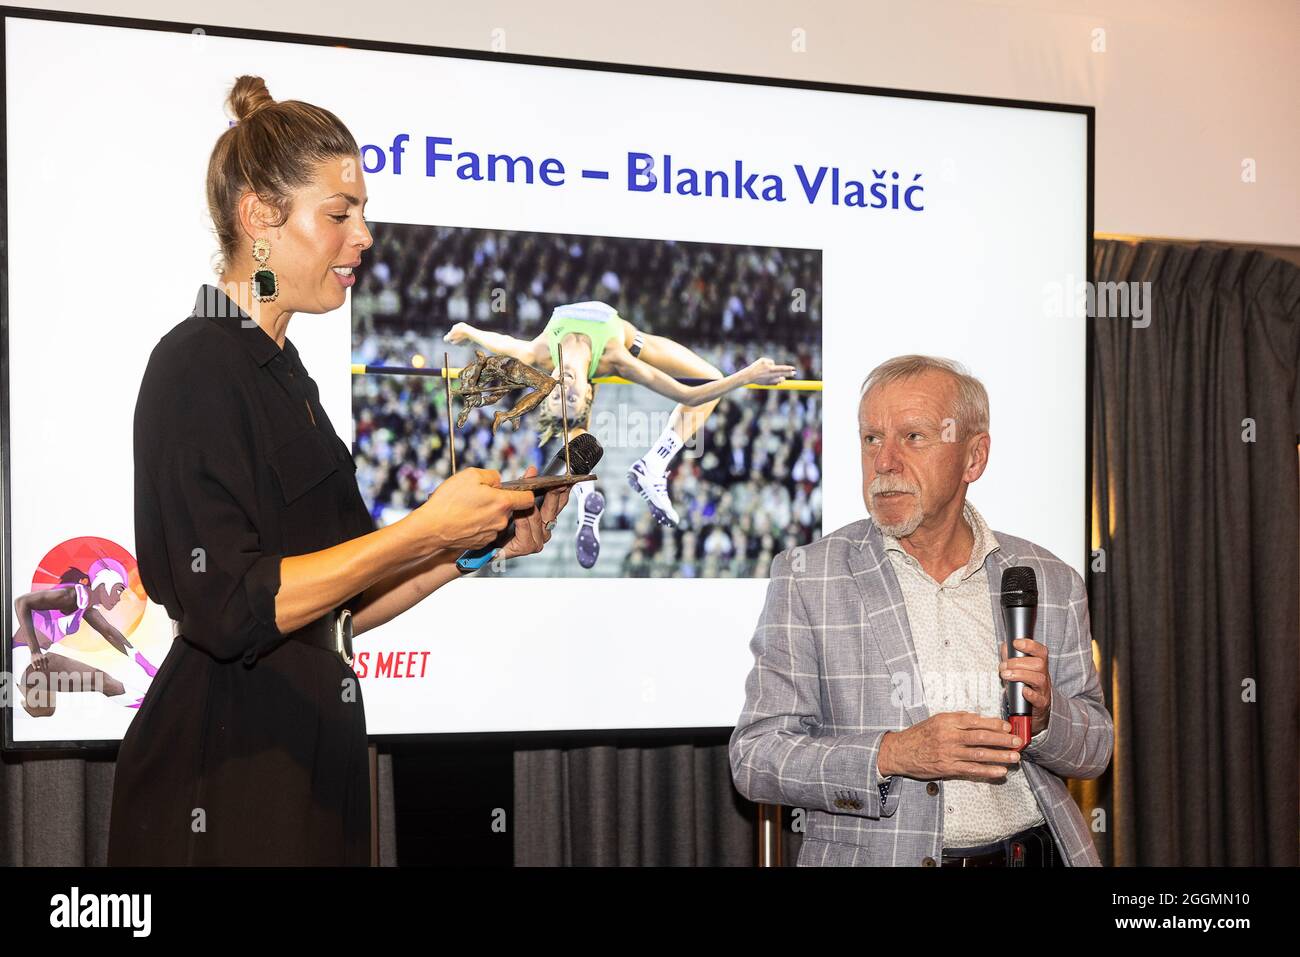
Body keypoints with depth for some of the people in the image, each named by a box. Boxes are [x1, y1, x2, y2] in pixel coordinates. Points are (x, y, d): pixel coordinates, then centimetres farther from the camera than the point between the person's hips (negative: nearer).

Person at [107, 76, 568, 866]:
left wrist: (476, 543, 4)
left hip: (311, 766, 9)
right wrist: (427, 529, -19)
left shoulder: (282, 373, 15)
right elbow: (230, 607, -21)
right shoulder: (197, 366, -12)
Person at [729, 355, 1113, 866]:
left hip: (1032, 853, 3)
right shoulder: (805, 577, -2)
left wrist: (1043, 715, -10)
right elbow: (755, 757, -5)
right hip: (873, 859, -2)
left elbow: (1095, 749, 11)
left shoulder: (1052, 583, 6)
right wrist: (891, 755, -18)